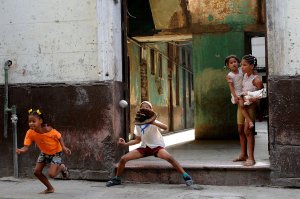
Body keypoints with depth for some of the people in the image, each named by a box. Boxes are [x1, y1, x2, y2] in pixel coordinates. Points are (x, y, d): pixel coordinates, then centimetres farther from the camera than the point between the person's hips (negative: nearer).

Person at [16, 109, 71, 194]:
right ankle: (50, 188, 23)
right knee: (37, 172, 0)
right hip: (44, 152, 5)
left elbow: (59, 137, -16)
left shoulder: (49, 130, -34)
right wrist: (21, 150, -50)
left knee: (51, 174, -20)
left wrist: (64, 147, -29)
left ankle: (62, 167, 15)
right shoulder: (30, 133, -24)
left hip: (56, 152, -5)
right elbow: (26, 147, -28)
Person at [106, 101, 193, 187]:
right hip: (144, 147, 5)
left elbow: (165, 127, -33)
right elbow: (138, 140, 11)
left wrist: (152, 122, -47)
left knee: (169, 157, -35)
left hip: (157, 146, -5)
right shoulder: (137, 125, 2)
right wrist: (125, 144, -5)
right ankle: (117, 179, 14)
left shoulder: (153, 121, -13)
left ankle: (186, 176, -26)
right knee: (123, 159, -8)